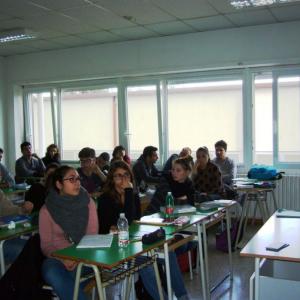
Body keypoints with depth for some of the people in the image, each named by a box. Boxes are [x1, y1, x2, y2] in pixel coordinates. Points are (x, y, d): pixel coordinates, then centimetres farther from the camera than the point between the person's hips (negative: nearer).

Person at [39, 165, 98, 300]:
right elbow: (46, 245, -1)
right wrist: (63, 259, -20)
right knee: (52, 273, -32)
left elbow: (92, 236, 0)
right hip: (57, 258, 0)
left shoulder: (87, 203, 0)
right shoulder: (47, 210, -3)